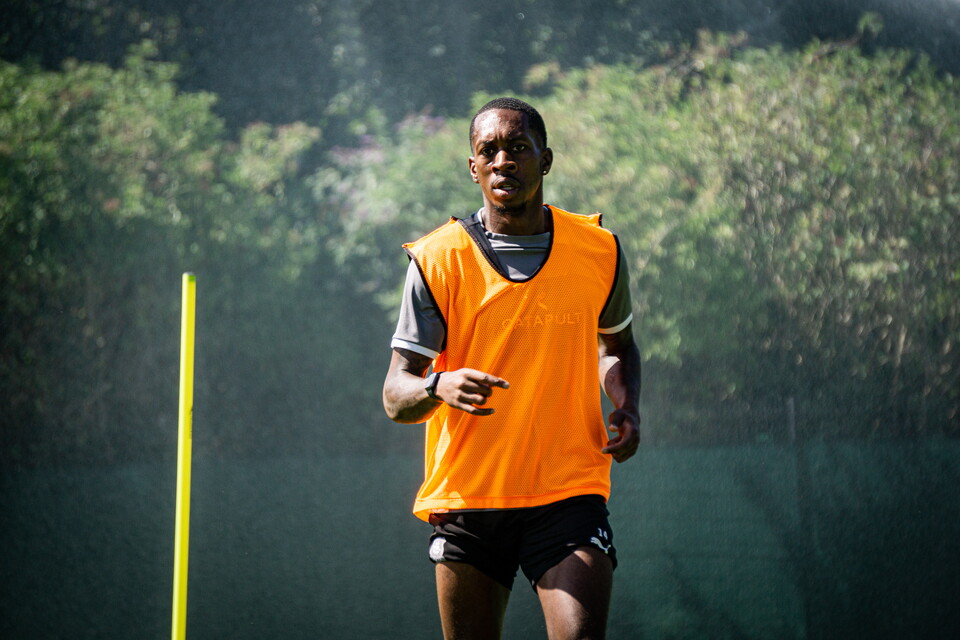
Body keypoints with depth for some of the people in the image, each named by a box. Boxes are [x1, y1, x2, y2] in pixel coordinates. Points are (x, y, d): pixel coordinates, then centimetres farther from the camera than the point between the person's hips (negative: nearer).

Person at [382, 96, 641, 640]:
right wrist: (439, 386, -27)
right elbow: (396, 395, -4)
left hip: (569, 492, 0)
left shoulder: (599, 249, 4)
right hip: (466, 491, 0)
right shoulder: (438, 259, -3)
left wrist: (627, 408, 3)